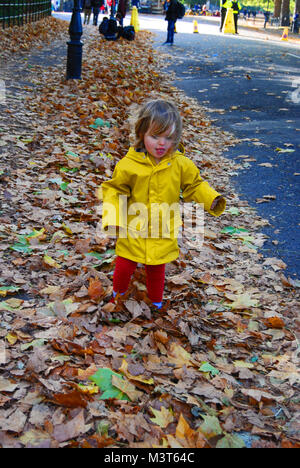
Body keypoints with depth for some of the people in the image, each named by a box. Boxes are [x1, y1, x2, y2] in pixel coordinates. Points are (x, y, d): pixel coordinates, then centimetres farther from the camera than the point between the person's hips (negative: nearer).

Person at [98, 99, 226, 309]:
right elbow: (114, 190, -7)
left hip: (163, 235, 1)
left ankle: (156, 301, 45)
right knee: (124, 267, 11)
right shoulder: (129, 164, -15)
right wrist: (112, 217, -20)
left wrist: (212, 200, -13)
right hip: (133, 232, -1)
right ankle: (118, 292, 43)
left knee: (157, 269, 19)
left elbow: (195, 186, 3)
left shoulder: (181, 164, -9)